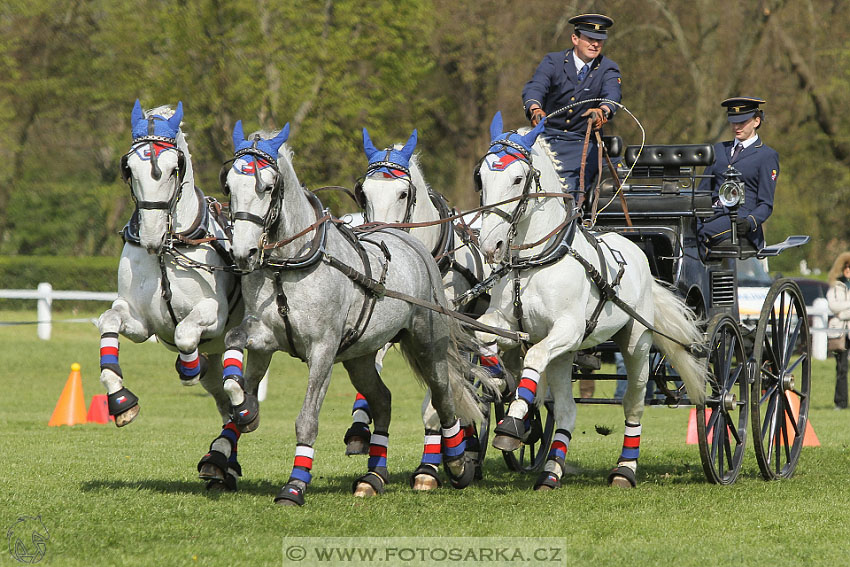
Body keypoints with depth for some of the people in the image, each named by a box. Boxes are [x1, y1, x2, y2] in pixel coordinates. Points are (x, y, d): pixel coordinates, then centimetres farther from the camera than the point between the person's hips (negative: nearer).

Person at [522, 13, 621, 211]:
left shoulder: (608, 69, 2)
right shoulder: (553, 61, 0)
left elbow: (612, 94, -18)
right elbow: (534, 87, -17)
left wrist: (602, 111, -43)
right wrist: (535, 109, -41)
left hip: (582, 144, -1)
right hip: (548, 136, 1)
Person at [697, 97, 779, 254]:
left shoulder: (767, 156, 6)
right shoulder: (719, 149, 24)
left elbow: (766, 204, 1)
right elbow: (703, 189, 23)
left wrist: (750, 222, -20)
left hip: (740, 219, -5)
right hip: (712, 216, 5)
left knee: (701, 233, -34)